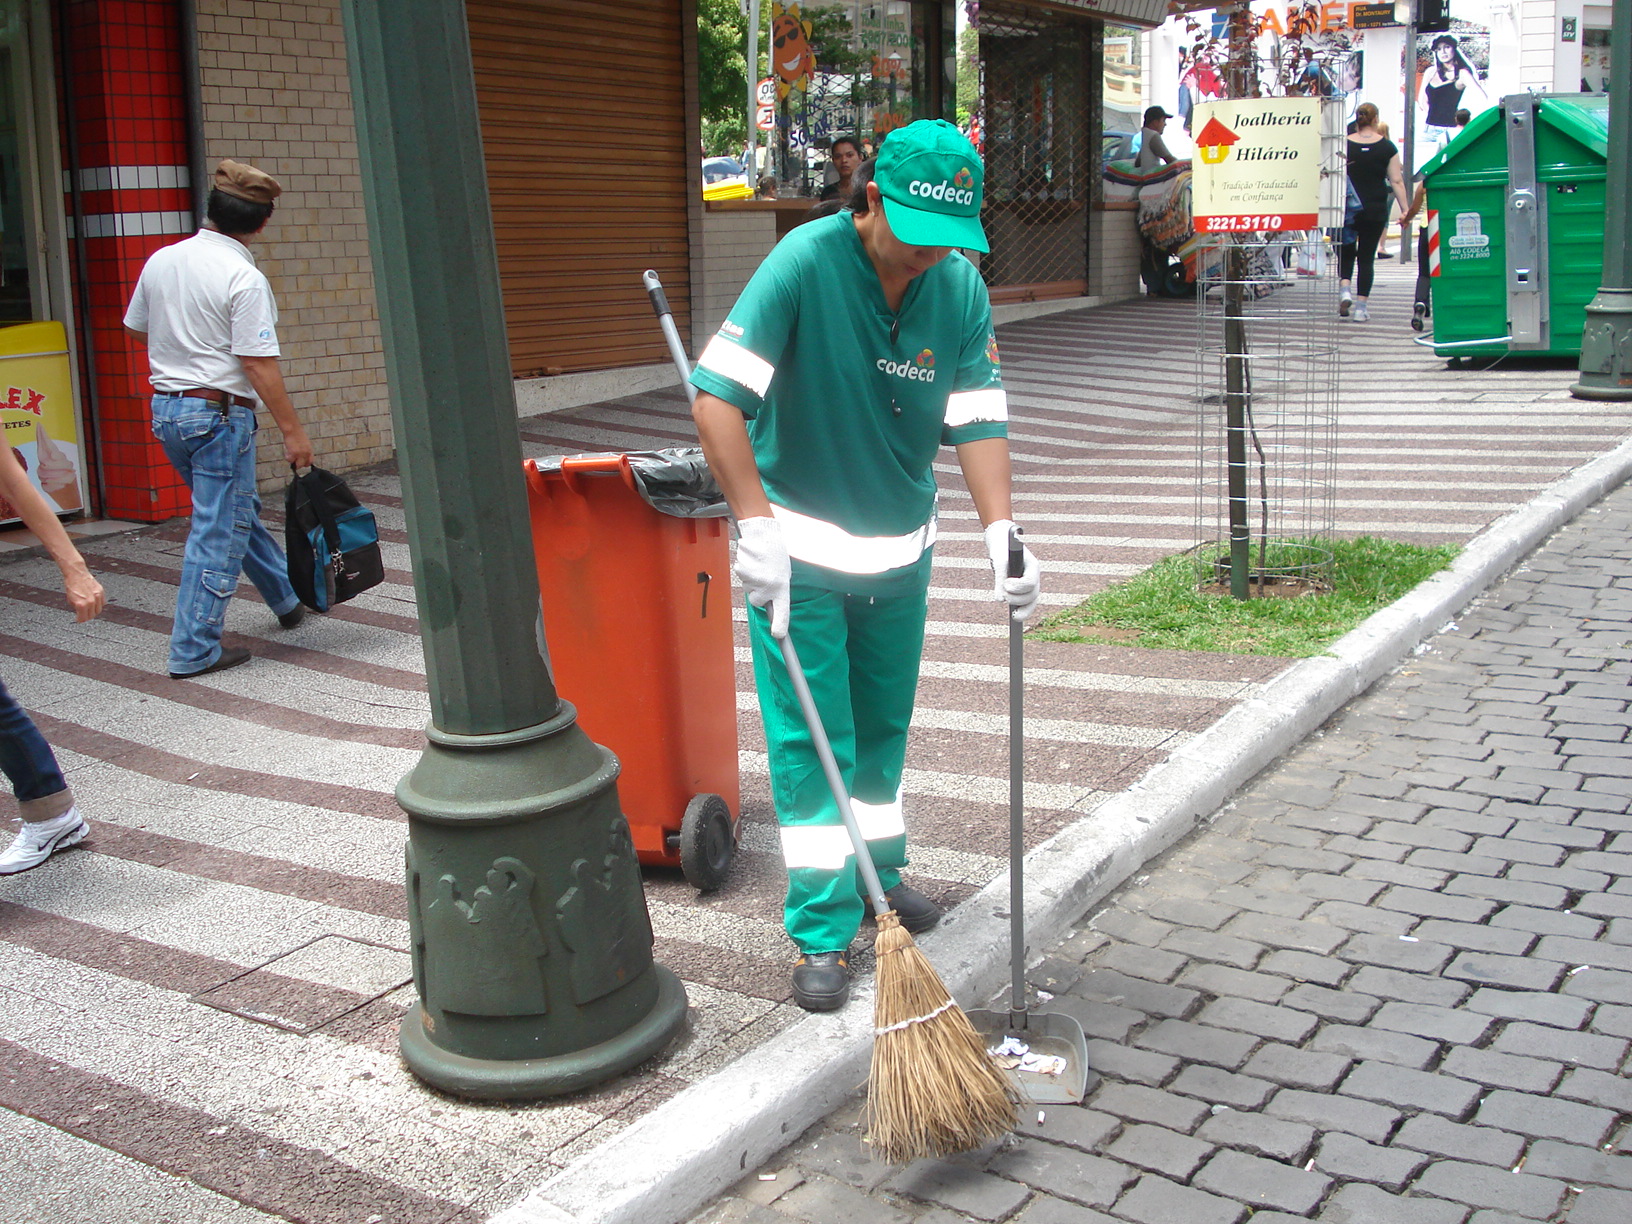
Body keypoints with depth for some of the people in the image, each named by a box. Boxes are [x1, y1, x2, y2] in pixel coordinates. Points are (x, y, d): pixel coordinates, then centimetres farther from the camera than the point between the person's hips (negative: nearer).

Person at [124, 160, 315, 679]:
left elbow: (137, 329, 18)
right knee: (219, 531, 0)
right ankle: (194, 651, 4)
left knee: (240, 511, 22)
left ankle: (287, 599, 39)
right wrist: (293, 430, -14)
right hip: (218, 411, -8)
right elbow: (258, 365, -19)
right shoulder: (244, 279, -17)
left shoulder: (160, 261, 5)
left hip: (165, 407, 8)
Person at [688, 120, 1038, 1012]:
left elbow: (979, 419, -5)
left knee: (883, 728, 19)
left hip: (901, 550, 5)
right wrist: (755, 522, -30)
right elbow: (716, 394, -25)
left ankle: (879, 873, 39)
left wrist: (1001, 530, -20)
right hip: (797, 550, -5)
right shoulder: (805, 261, -20)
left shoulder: (961, 287, -5)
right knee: (810, 743, -1)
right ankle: (822, 931, 9)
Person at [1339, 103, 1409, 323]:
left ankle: (1345, 288, -7)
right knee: (1367, 256, 6)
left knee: (1346, 251, 17)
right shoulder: (1386, 147, -1)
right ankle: (1360, 306, 4)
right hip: (1375, 210, 0)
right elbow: (1396, 181, -2)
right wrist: (1405, 208, 1)